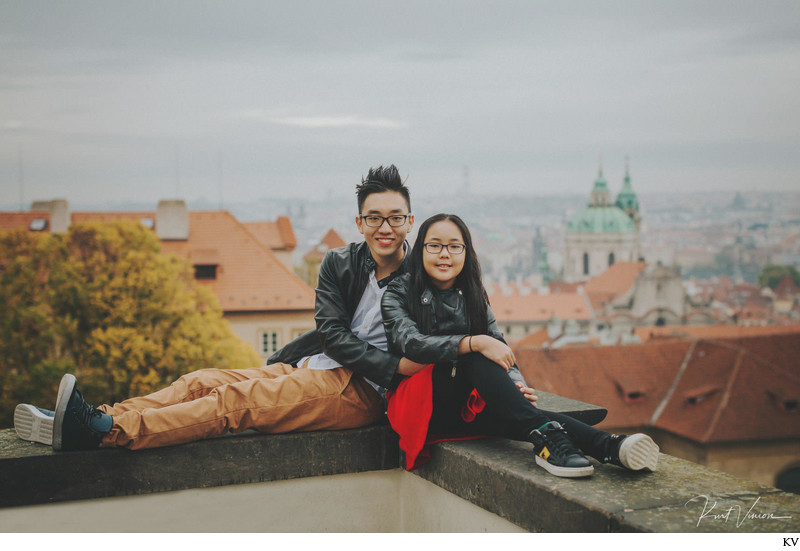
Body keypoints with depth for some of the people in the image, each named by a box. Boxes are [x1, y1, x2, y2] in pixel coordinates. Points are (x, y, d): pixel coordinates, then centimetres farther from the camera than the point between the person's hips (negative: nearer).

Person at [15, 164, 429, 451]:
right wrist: (392, 366, -8)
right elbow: (332, 333, 3)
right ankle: (104, 418, -16)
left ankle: (111, 432, -32)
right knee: (202, 381, -8)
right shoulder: (340, 264, 11)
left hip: (360, 391, -7)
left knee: (236, 400, -23)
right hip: (311, 370, 7)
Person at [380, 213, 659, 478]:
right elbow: (410, 342, -19)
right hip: (422, 405, -4)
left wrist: (516, 384, -18)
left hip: (464, 407, 4)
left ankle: (609, 446, -46)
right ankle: (544, 436, -45)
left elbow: (499, 348, 5)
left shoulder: (472, 296, 14)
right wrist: (474, 343, -31)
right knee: (475, 357, -32)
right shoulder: (399, 293, 0)